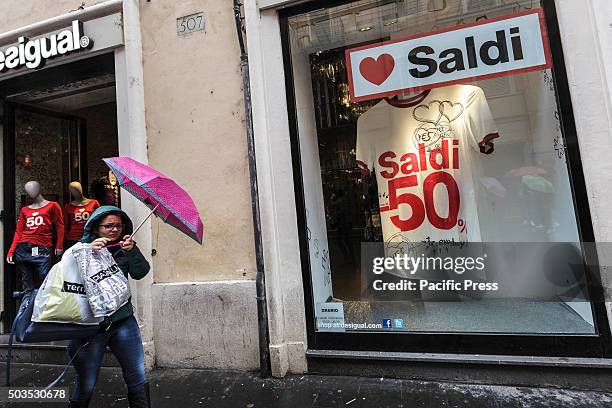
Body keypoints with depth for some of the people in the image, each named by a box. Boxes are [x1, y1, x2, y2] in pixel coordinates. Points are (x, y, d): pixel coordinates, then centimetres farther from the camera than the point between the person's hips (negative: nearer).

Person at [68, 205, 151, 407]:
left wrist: (132, 251, -27)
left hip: (123, 321, 2)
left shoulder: (124, 248, 4)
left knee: (138, 379, 7)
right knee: (86, 384, 12)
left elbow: (140, 273, -10)